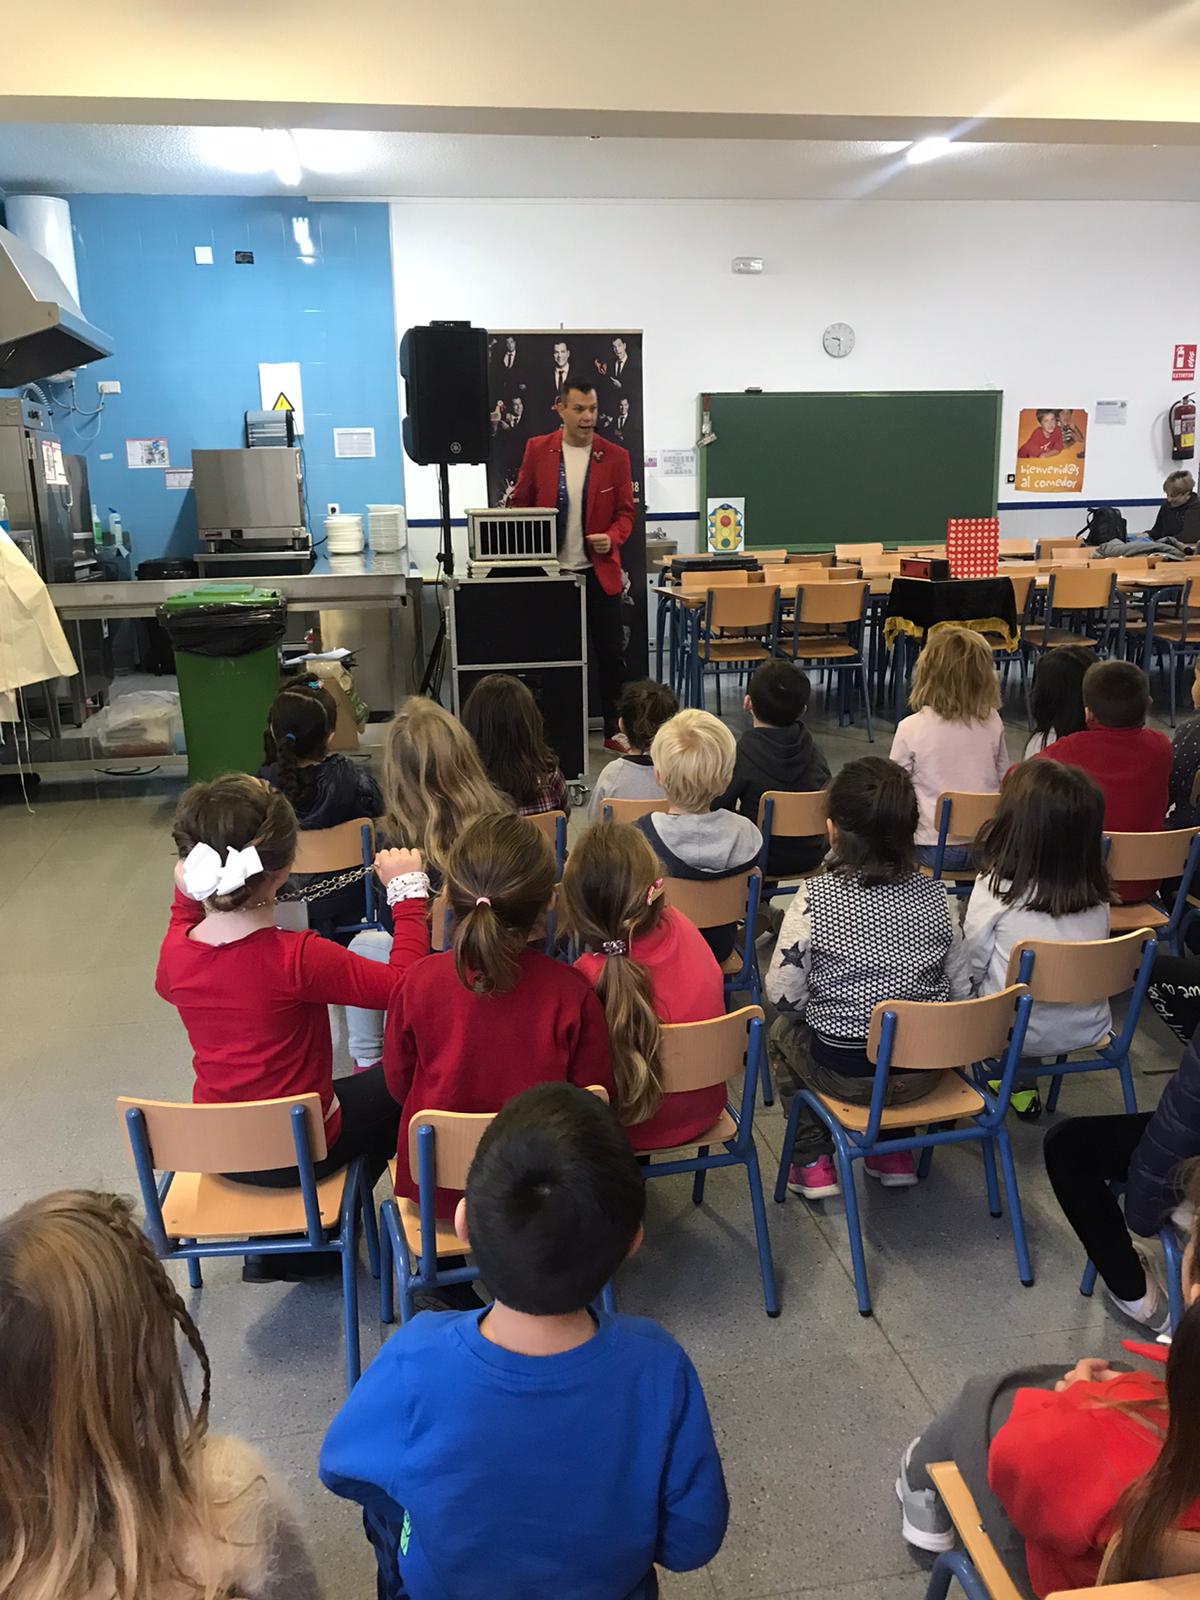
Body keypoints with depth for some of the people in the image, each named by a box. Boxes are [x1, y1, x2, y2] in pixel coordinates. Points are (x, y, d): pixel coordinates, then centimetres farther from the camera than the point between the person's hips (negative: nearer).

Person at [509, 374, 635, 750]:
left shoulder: (615, 456, 0)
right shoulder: (538, 449, 0)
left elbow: (625, 511, 4)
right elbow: (519, 504, 7)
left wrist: (612, 537, -16)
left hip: (599, 571, 0)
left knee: (611, 654, 4)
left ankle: (614, 731, 18)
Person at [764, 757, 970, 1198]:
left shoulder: (815, 898, -18)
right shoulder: (934, 897, -7)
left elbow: (782, 995, -12)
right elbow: (961, 990, 0)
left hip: (848, 1075, -3)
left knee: (782, 1031, 27)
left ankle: (812, 1162, 25)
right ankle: (894, 1153, 33)